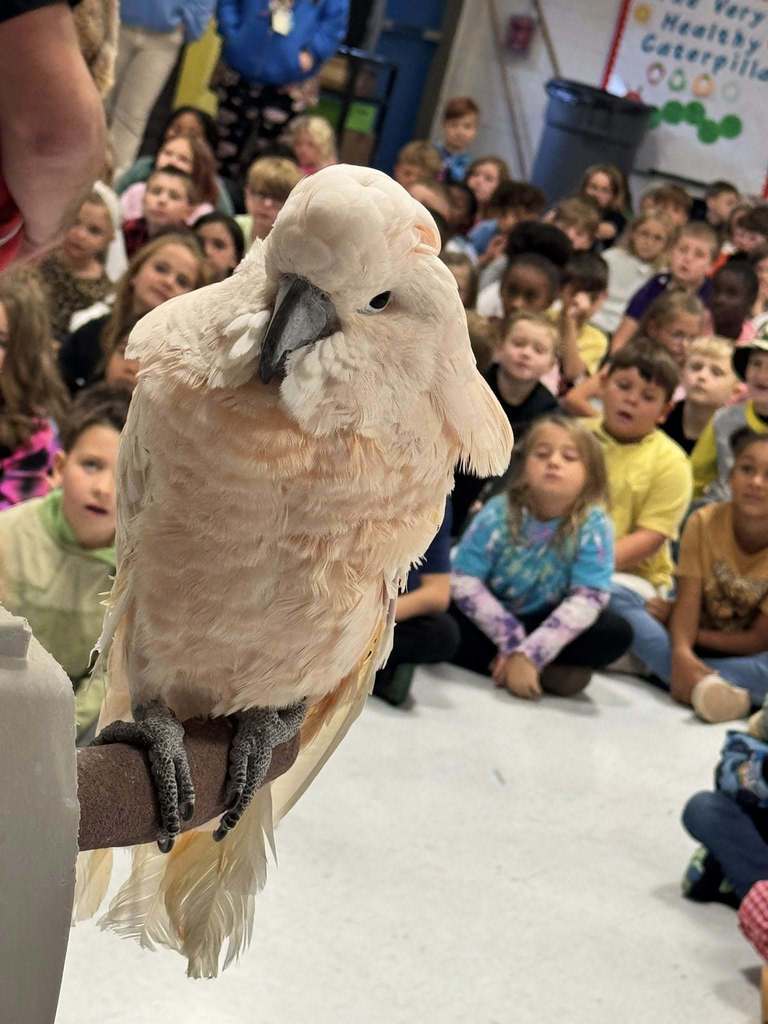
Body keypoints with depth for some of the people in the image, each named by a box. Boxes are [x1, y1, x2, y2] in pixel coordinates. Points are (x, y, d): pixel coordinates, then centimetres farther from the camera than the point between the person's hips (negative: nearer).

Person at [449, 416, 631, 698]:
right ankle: (547, 673, -21)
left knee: (617, 634, -23)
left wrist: (528, 654, -33)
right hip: (494, 621, 1)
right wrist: (511, 640, -25)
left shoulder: (594, 526, -19)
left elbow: (587, 601, -25)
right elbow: (464, 582, -18)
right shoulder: (498, 514, -18)